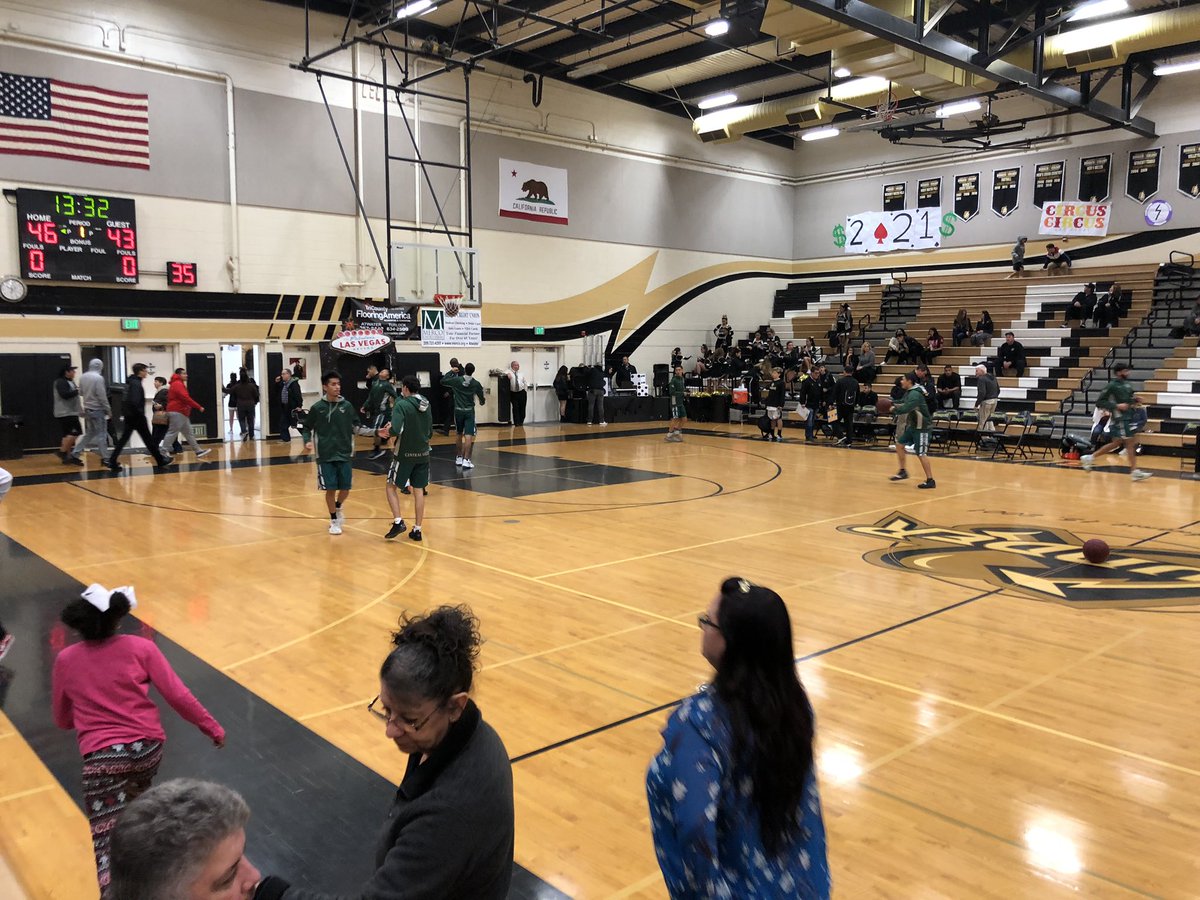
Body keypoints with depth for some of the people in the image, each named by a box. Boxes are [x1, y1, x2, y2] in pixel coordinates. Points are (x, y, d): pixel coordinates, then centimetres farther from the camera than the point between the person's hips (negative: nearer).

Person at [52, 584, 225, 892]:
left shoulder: (65, 661, 1)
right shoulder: (140, 647, -3)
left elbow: (63, 721, 12)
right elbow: (177, 696, -6)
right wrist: (212, 728, 4)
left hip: (101, 756, -2)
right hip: (148, 748, 2)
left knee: (108, 845, -2)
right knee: (134, 803, 34)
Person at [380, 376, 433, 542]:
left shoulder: (402, 405, -13)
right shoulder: (426, 406, 6)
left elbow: (395, 430, -25)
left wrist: (389, 431, -4)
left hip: (405, 454, -5)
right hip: (423, 454, 5)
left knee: (390, 486, 10)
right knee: (419, 491, 9)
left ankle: (398, 522, -3)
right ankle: (417, 530, 9)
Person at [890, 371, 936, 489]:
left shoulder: (915, 394, -23)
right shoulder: (909, 392, 7)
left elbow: (906, 409, -32)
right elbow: (903, 403, 19)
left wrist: (893, 409, -17)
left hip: (922, 427, -10)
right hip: (913, 425, 10)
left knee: (921, 454, -10)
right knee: (899, 444, 14)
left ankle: (930, 481, -6)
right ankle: (903, 472, 25)